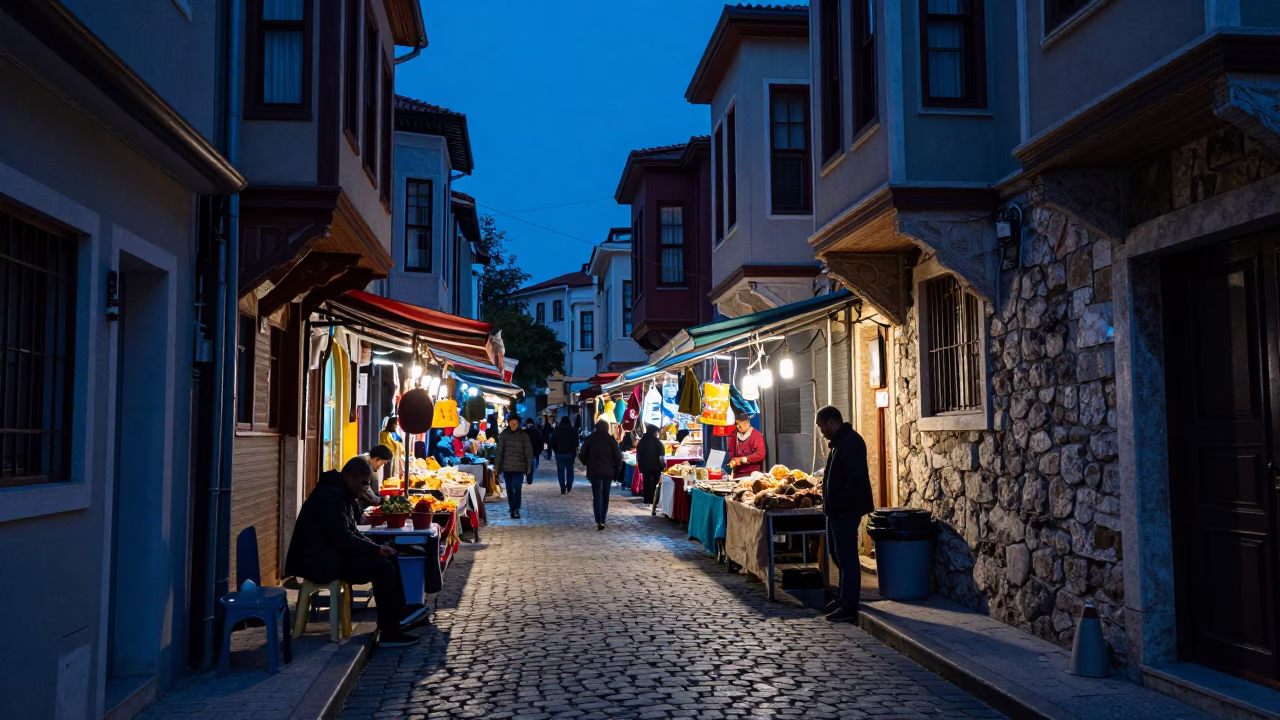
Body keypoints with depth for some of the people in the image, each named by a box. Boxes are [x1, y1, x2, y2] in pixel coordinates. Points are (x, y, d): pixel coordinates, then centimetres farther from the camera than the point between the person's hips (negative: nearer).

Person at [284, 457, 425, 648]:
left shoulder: (341, 493, 12)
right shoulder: (331, 495, -21)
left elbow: (351, 531, 17)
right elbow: (343, 539, -26)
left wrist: (377, 547, 1)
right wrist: (376, 549, -15)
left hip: (332, 553, 11)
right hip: (320, 561, -11)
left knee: (389, 558, 7)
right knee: (382, 567, -20)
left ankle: (399, 614, 10)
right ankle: (389, 633, -15)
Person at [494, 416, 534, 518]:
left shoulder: (524, 436, 0)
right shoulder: (504, 435, 1)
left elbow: (529, 452, 2)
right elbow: (499, 451, 1)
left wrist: (529, 467, -1)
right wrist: (497, 466, -1)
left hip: (519, 468, -2)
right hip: (507, 467, 2)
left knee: (516, 488, -13)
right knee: (509, 490, 8)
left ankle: (516, 509, -4)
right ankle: (513, 510, 18)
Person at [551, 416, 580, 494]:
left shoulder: (556, 431, 0)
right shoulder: (573, 431, 1)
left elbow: (552, 443, 0)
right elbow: (576, 443, 3)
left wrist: (556, 451, 11)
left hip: (560, 453, -1)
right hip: (570, 453, 1)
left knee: (561, 471, 1)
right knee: (570, 470, 13)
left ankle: (563, 489, -6)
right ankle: (569, 487, 10)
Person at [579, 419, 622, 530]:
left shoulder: (589, 439, 1)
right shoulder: (611, 439, 0)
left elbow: (582, 455, 3)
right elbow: (618, 456, -4)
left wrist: (588, 464, 20)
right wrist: (617, 470, 5)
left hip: (594, 471, -1)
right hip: (608, 471, 1)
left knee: (597, 496, -4)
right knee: (605, 496, 13)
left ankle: (599, 521, -20)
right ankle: (602, 520, 15)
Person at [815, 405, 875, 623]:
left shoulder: (850, 442, -17)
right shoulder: (840, 441, 15)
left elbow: (855, 478, -25)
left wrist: (838, 503, -23)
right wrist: (829, 502, 15)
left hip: (846, 510, -11)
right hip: (837, 510, 11)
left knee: (847, 557, -5)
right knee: (839, 555, 18)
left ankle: (849, 607, 0)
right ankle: (844, 599, 28)